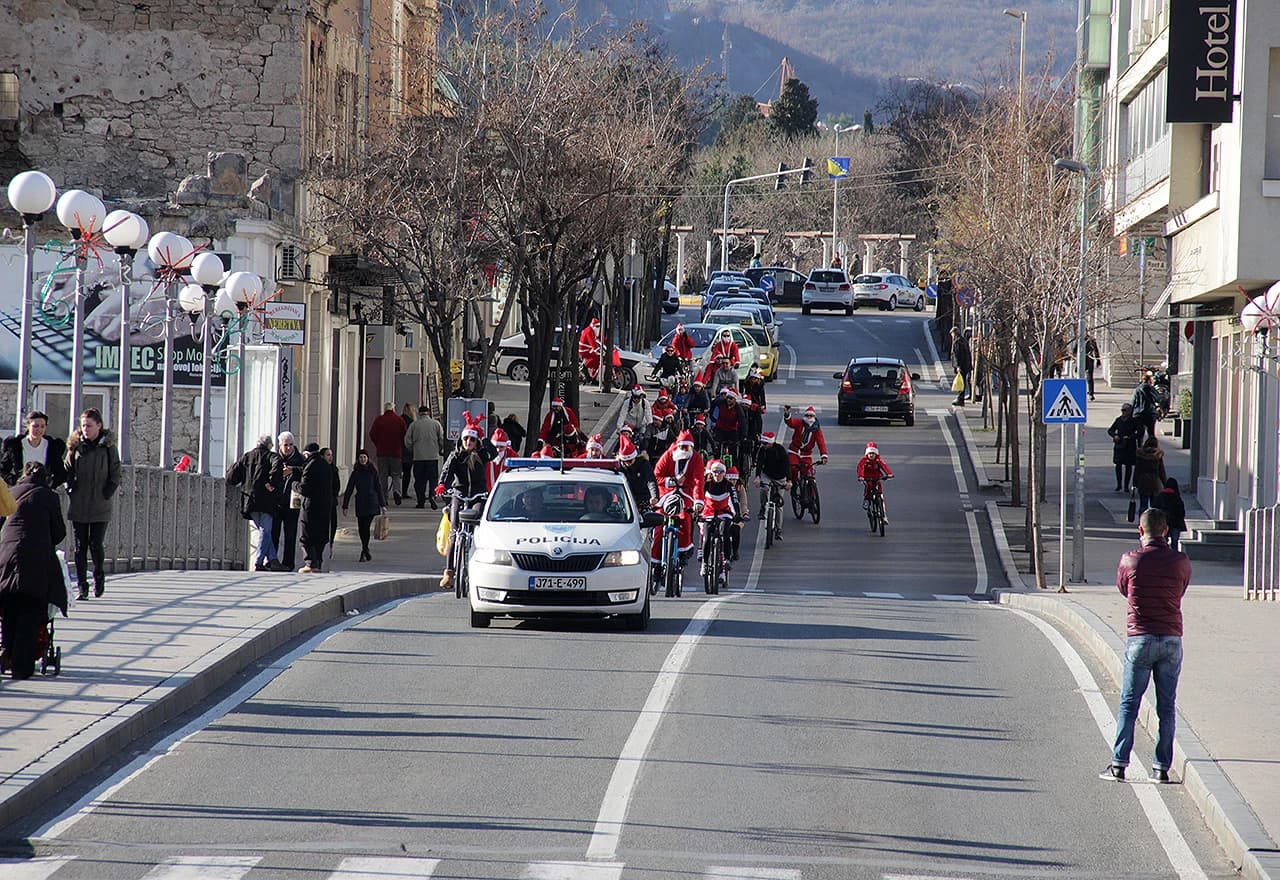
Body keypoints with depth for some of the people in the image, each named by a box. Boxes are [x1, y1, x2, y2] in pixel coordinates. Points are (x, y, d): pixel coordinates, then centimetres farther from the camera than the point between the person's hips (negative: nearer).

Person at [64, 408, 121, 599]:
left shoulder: (108, 446, 0)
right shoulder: (76, 446, 5)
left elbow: (115, 474, 4)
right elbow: (68, 470, 13)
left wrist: (107, 493, -6)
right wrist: (70, 489, 0)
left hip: (100, 507, -2)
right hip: (78, 506, 2)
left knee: (96, 544, -6)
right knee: (80, 546, 2)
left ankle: (99, 576, 21)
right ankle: (82, 586, 7)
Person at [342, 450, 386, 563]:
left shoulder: (373, 471, 3)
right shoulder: (356, 473, 7)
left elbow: (379, 488, 6)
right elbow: (349, 490, 8)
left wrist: (383, 505, 4)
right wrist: (345, 506, 5)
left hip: (371, 503, -2)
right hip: (360, 503, 2)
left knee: (366, 527, -11)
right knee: (361, 527, 4)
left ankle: (364, 552, -5)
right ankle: (366, 551, 18)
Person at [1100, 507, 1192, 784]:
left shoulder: (1130, 561, -7)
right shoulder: (1181, 562, -1)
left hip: (1140, 638, -2)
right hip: (1172, 638, 2)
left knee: (1128, 704, 4)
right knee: (1167, 707, 7)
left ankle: (1119, 765, 0)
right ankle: (1162, 767, 7)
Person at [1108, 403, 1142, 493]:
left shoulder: (1134, 421, -5)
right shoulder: (1119, 420, 6)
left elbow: (1140, 433, -7)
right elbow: (1110, 430, 12)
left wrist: (1130, 437, -17)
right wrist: (1114, 435, -9)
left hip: (1130, 447, -3)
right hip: (1119, 446, 3)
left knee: (1128, 466, 3)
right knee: (1118, 465, 2)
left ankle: (1126, 486, 10)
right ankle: (1119, 484, 14)